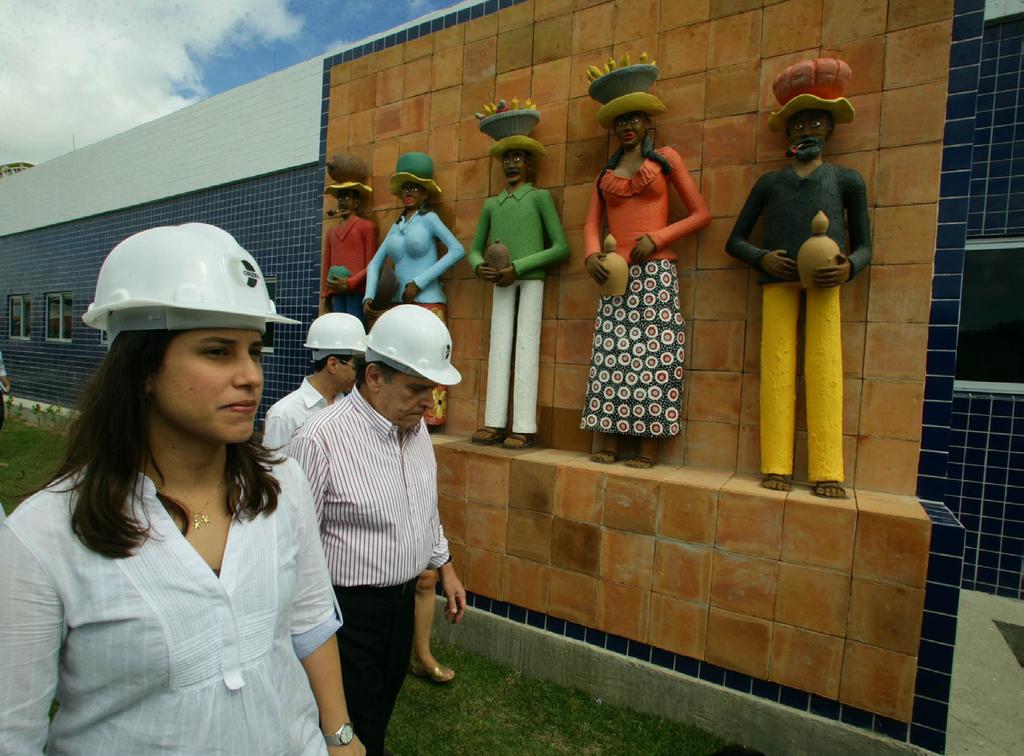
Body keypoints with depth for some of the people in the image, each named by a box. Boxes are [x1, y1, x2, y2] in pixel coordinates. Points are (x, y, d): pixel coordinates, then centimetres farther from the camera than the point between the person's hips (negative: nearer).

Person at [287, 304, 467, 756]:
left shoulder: (417, 428, -1)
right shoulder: (321, 439, -25)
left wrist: (444, 566, 14)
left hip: (403, 600, 7)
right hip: (349, 609, -7)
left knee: (383, 708, 25)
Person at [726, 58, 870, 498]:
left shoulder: (846, 180, 20)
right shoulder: (769, 182, 22)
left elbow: (863, 246, 15)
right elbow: (735, 241, 15)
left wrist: (848, 268, -9)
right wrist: (762, 258, -6)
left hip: (824, 280, 0)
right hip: (777, 279, 1)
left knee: (824, 369, -10)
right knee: (777, 367, -7)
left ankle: (826, 472, -6)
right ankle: (776, 467, -5)